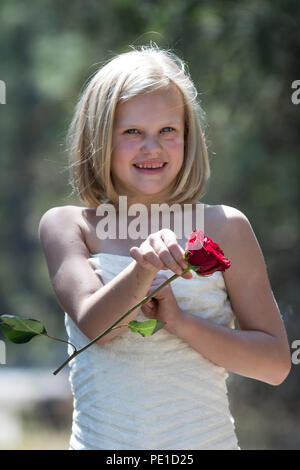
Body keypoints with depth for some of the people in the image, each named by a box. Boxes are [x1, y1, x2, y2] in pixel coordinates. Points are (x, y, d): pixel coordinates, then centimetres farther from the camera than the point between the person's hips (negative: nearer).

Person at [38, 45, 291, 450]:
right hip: (101, 441, 1)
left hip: (205, 441, -1)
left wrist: (178, 321, -13)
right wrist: (143, 268, -29)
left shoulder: (224, 228, 1)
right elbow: (94, 324, -13)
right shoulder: (67, 226, 2)